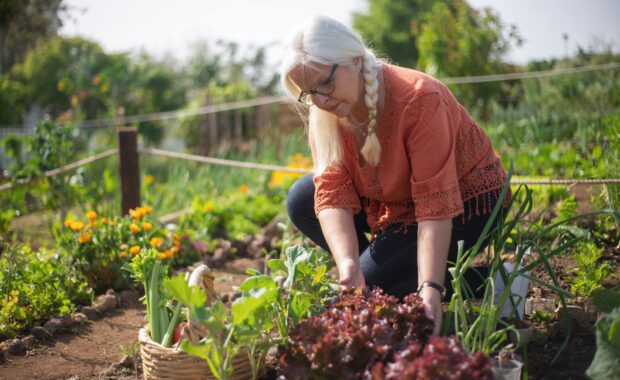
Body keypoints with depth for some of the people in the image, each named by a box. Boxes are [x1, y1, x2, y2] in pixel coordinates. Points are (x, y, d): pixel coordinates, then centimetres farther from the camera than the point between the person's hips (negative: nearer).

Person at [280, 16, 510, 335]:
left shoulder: (419, 99, -32)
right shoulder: (324, 115, -13)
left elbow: (436, 205, -35)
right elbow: (333, 195, -22)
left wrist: (430, 288, -43)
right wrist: (348, 266, -38)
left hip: (466, 202, -7)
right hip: (399, 201, 7)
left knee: (372, 281, -22)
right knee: (301, 201, -7)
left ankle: (488, 283, -10)